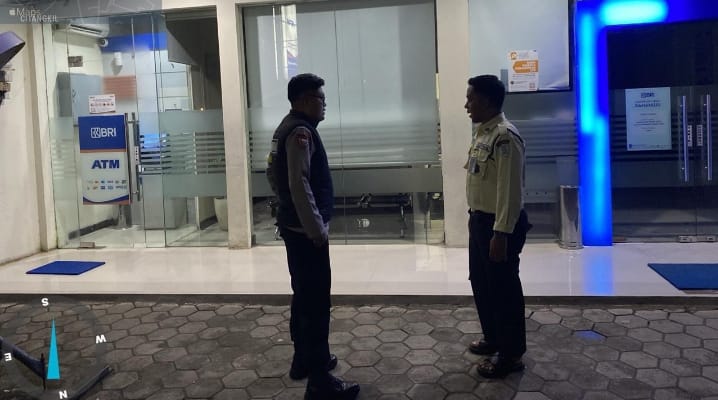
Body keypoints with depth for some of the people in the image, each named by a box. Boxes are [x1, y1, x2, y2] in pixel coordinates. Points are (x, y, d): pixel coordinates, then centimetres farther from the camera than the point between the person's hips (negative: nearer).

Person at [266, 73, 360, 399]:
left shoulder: (287, 128, 15)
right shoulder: (301, 131, -17)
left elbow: (273, 174, 21)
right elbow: (299, 183, -24)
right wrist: (317, 228, -22)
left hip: (294, 225, 11)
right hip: (306, 230, -11)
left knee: (303, 296, 20)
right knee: (316, 301, -7)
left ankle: (304, 360, 33)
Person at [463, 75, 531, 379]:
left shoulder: (505, 137, -21)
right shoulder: (481, 131, 10)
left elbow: (510, 189, -23)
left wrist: (501, 233, -24)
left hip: (500, 224, -10)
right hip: (479, 219, 10)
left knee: (503, 287, 3)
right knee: (480, 282, 20)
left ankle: (511, 354, 18)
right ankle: (493, 338, 38)